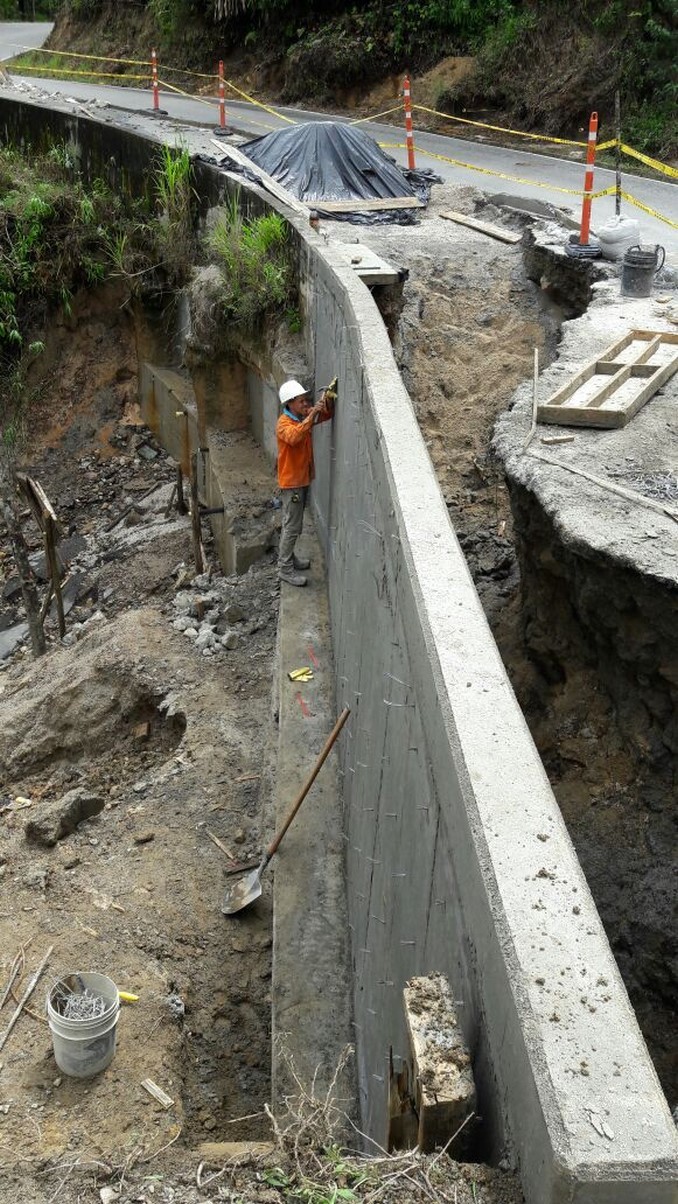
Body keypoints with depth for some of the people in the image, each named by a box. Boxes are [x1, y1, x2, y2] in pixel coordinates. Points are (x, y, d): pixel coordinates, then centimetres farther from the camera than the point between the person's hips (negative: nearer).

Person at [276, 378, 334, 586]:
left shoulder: (304, 417, 2)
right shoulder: (284, 423, -22)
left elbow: (327, 415, 4)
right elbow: (294, 436, -43)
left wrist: (327, 402, -17)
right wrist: (311, 415, -43)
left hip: (303, 479, 8)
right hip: (291, 482, -8)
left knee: (292, 524, 20)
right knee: (292, 526, -3)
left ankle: (288, 557, 34)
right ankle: (284, 568, 5)